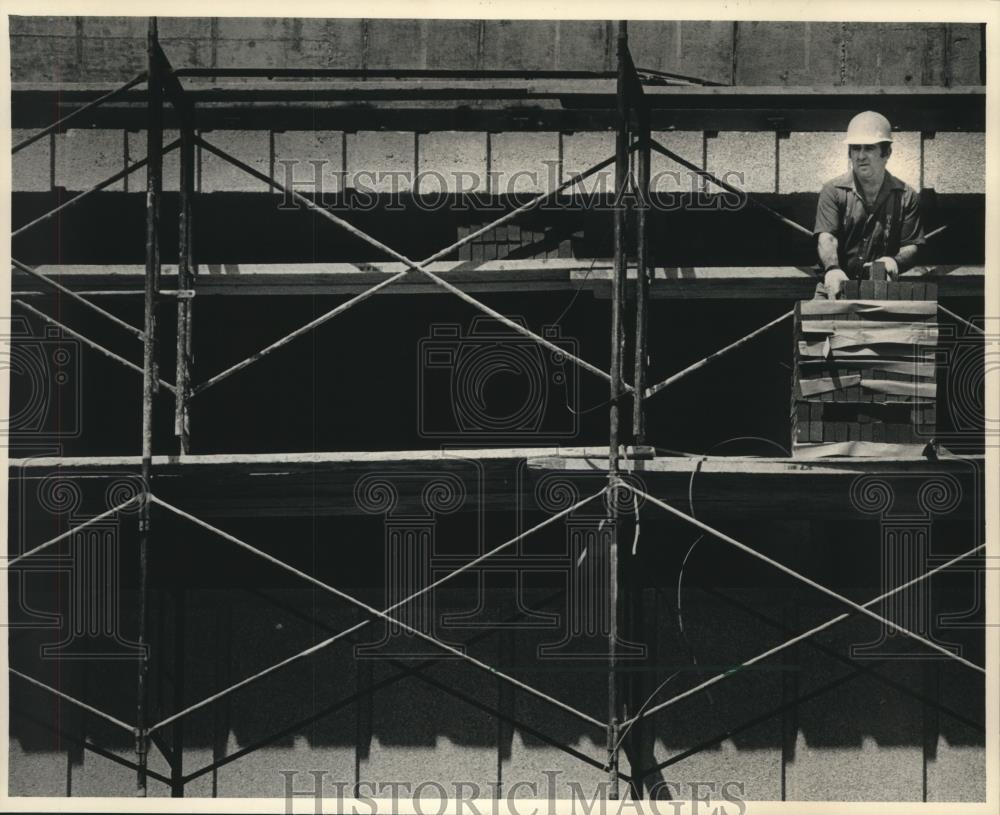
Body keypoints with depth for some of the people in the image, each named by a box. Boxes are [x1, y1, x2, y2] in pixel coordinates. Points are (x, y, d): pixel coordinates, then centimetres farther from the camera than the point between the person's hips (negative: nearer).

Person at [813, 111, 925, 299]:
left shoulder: (906, 196, 8)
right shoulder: (833, 191, 4)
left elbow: (911, 247, 5)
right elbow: (826, 238, -9)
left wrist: (894, 261, -20)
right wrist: (832, 269, -31)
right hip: (837, 289, -1)